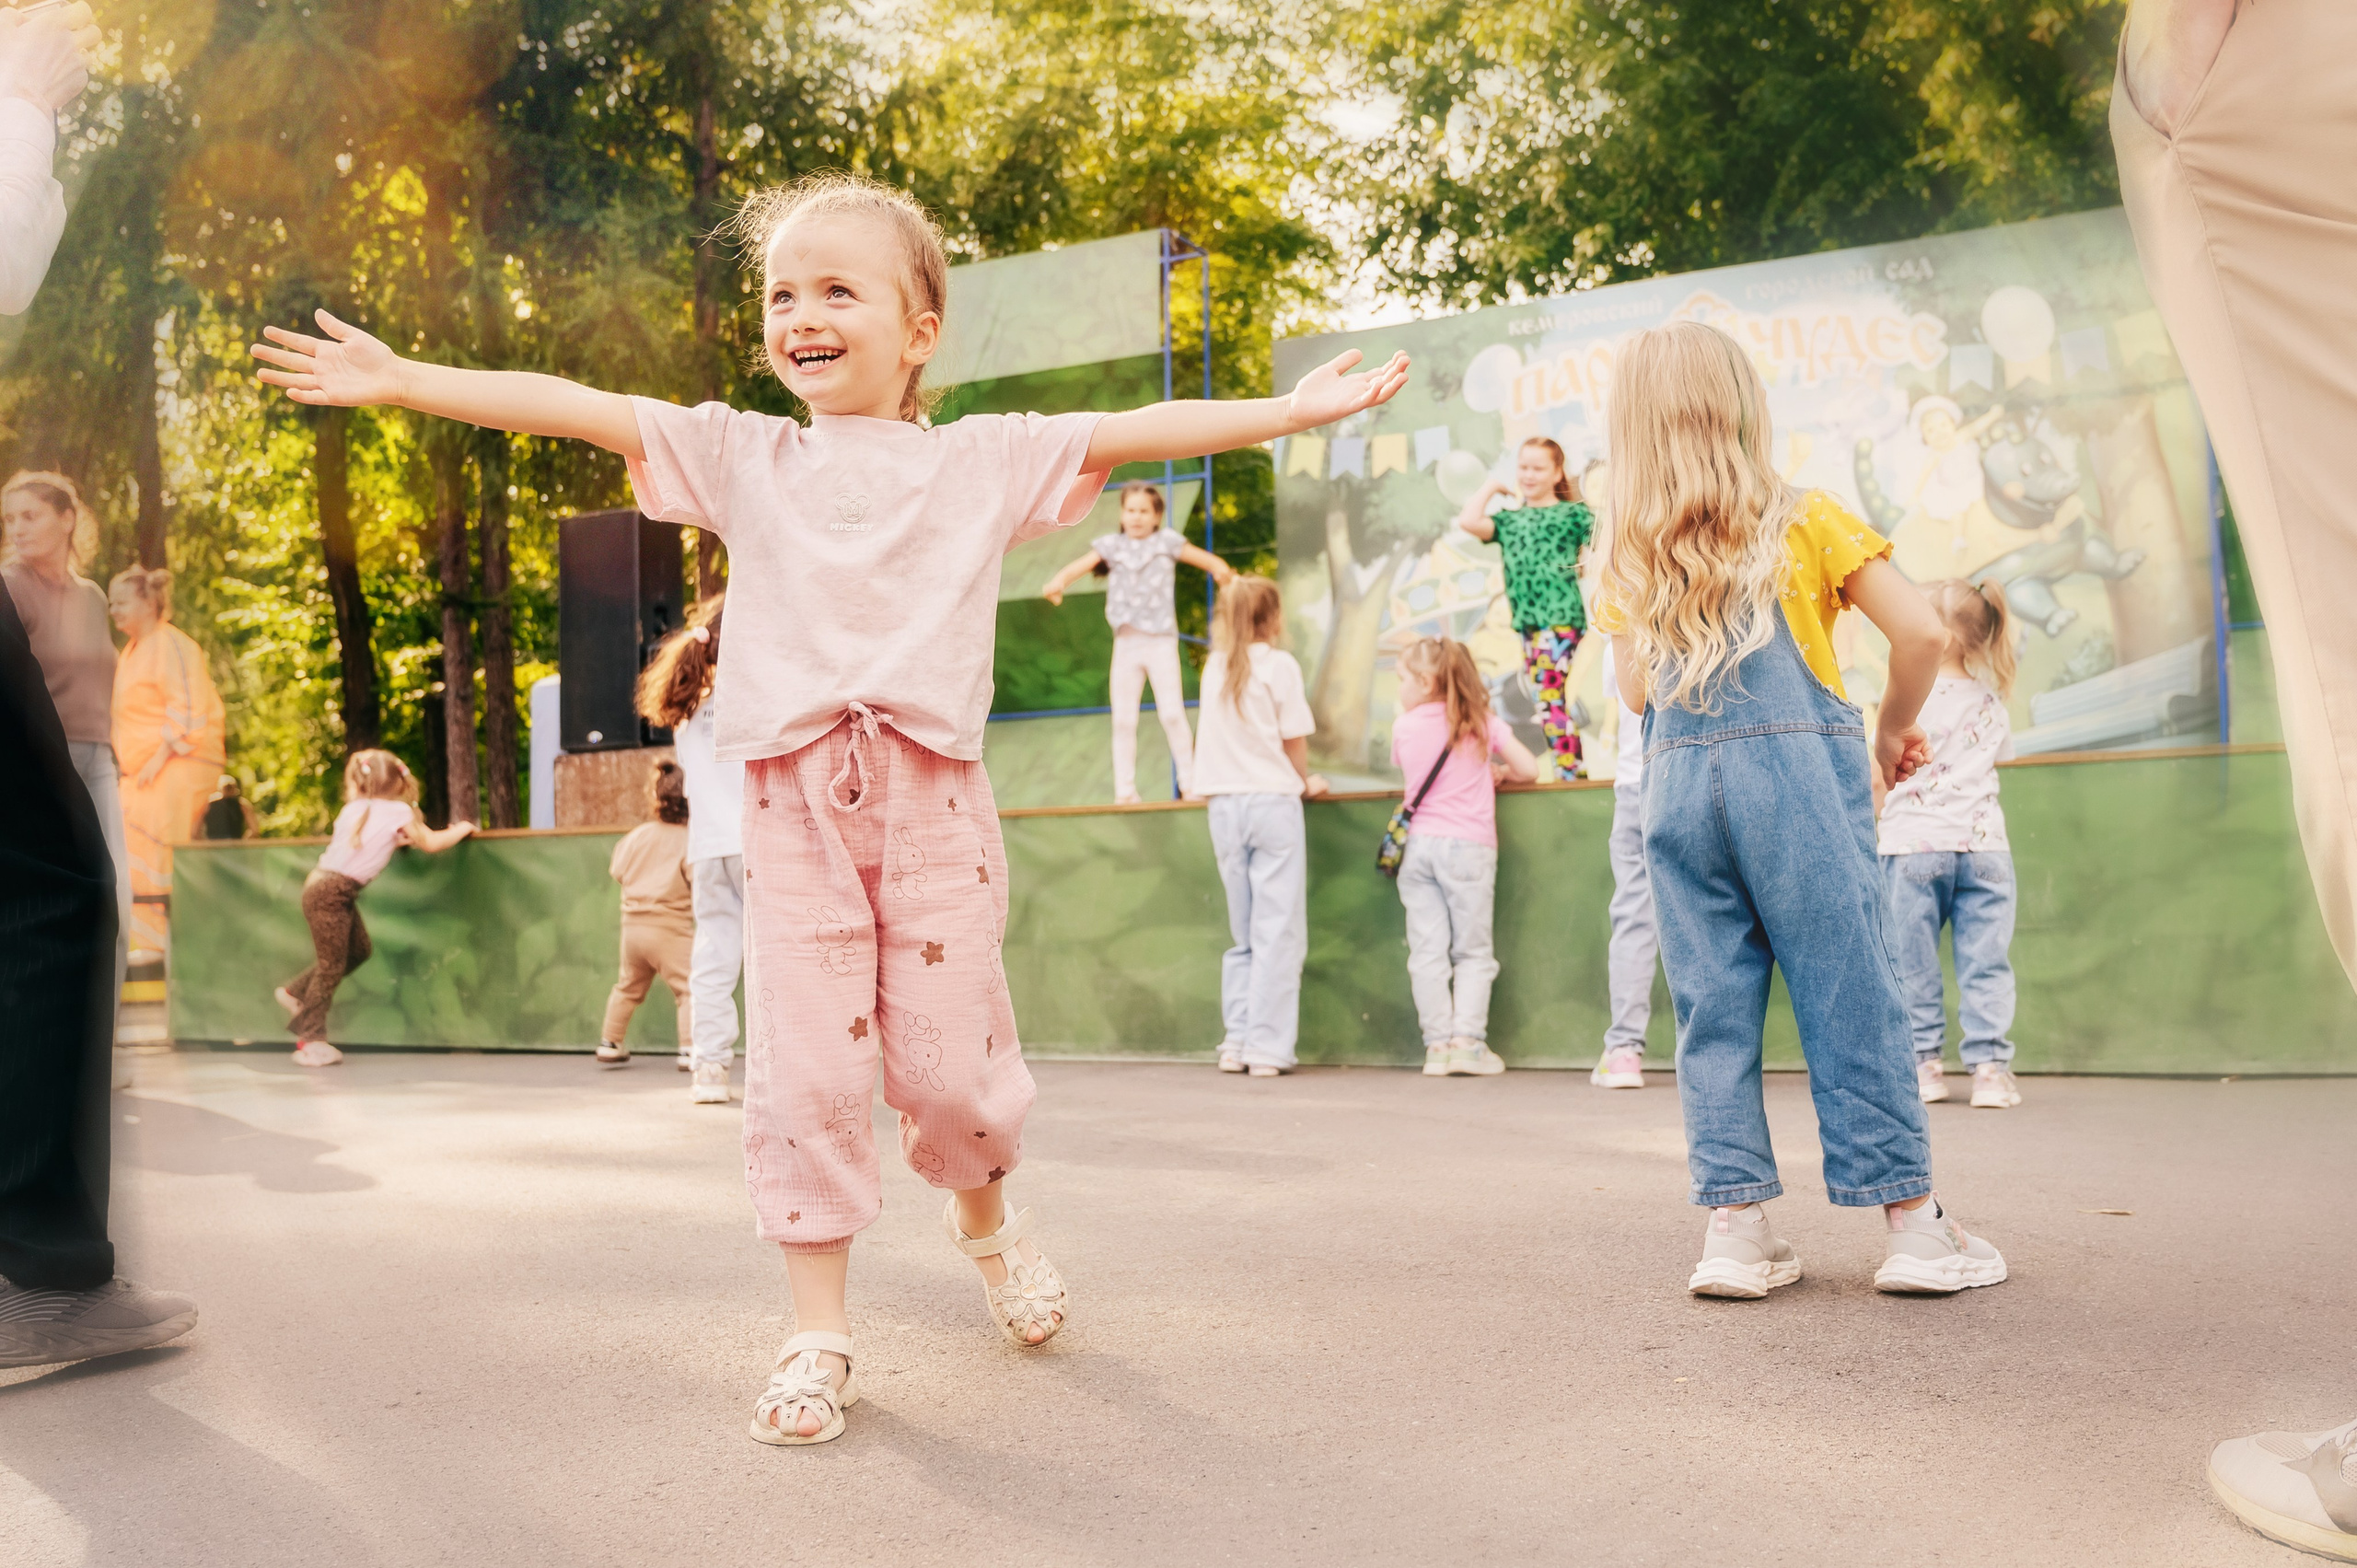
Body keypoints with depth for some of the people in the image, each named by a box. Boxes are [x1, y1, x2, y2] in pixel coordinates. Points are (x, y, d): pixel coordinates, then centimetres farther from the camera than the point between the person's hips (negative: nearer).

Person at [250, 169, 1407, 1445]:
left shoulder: (982, 458, 9)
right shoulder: (741, 457, 12)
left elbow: (1134, 431, 5)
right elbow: (576, 409, 8)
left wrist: (1295, 408, 1)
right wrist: (398, 379, 6)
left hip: (931, 799, -1)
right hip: (794, 802, 1)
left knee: (949, 1061, 1)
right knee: (802, 1071, 1)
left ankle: (985, 1215, 35)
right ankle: (818, 1333, 15)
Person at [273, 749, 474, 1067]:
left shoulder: (353, 809, 12)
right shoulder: (399, 811, -5)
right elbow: (432, 844, 2)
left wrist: (398, 839, 25)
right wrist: (461, 829, 16)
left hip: (324, 884, 8)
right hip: (329, 892, -8)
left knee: (360, 949, 17)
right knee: (331, 966, -2)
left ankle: (295, 992, 26)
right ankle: (310, 1040, 5)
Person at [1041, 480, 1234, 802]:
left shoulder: (1166, 541, 3)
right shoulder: (1112, 545, 5)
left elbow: (1205, 559, 0)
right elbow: (1079, 566, -7)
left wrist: (1221, 570, -23)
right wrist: (1058, 582, -28)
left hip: (1161, 640, -2)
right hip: (1126, 641, 2)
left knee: (1171, 712, -8)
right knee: (1123, 719, 3)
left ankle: (1190, 782, 2)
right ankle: (1125, 791, 9)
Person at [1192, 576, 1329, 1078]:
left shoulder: (1214, 667, 11)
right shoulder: (1278, 665, -4)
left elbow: (1219, 741, 11)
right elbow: (1295, 741, -4)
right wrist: (1305, 782, 15)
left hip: (1224, 805, 5)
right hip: (1272, 801, -5)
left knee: (1243, 933, 13)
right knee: (1278, 932, -2)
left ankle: (1237, 1041, 11)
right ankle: (1267, 1046, -5)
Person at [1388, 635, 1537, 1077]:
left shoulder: (1403, 726, 6)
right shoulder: (1483, 722, 4)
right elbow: (1530, 769, 3)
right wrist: (1497, 772, 22)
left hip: (1420, 843, 1)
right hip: (1469, 846, -1)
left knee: (1427, 951, 4)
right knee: (1472, 950, 5)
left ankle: (1437, 1044, 2)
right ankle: (1467, 1040, -4)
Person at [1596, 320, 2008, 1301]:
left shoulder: (1628, 559, 10)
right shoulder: (1803, 521, 4)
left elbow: (1635, 691, 10)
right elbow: (1922, 634, -1)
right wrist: (1894, 732, 13)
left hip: (1678, 781, 3)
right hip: (1797, 772, -2)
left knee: (1712, 1009, 7)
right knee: (1850, 997, 2)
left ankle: (1735, 1230, 6)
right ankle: (1914, 1225, 9)